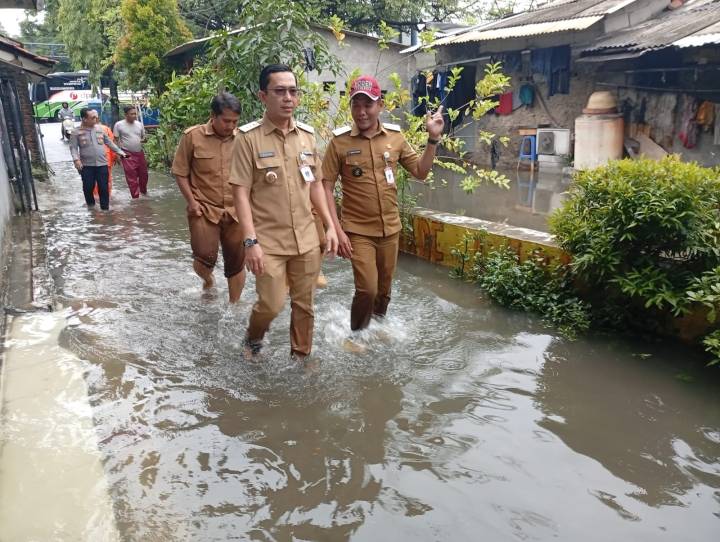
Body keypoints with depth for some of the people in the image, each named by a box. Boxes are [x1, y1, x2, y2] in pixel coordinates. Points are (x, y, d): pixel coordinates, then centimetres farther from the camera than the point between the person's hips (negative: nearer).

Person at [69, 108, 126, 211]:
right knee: (88, 187, 4)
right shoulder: (76, 132, -2)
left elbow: (109, 142, 14)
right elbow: (73, 147, -4)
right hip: (86, 165, -2)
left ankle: (105, 208, 11)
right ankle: (90, 204, 27)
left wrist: (120, 151, 11)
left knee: (103, 188, 2)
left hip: (102, 164, 2)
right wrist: (76, 159, -19)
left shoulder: (99, 129, 7)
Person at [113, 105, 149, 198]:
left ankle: (143, 191, 37)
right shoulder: (119, 125, -6)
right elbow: (116, 140, -2)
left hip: (140, 153, 4)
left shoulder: (139, 124, 5)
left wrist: (143, 140, -8)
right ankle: (135, 197, 5)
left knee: (143, 174, 14)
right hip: (127, 154, -4)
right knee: (131, 177, -3)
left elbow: (143, 137, 17)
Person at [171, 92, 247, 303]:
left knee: (236, 262, 8)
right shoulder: (192, 136, -6)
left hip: (236, 211, 2)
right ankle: (208, 280, 29)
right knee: (205, 257, -8)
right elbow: (180, 172, 0)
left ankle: (234, 305, 28)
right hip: (204, 209, -2)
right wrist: (192, 202, -8)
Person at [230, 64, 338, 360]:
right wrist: (251, 241, -18)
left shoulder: (307, 135, 6)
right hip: (268, 241, -4)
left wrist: (330, 226, 7)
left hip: (306, 239, 5)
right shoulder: (248, 137, -9)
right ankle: (253, 338, 31)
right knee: (271, 304, -3)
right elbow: (241, 192, -11)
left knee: (304, 304, 12)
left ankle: (301, 355, 34)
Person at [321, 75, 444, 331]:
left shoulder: (395, 136, 1)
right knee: (367, 289, -10)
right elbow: (326, 188, -8)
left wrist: (433, 139, -6)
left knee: (384, 289, 15)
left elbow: (420, 172, 7)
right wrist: (337, 230, -14)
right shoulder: (339, 141, -9)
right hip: (357, 231, -4)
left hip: (390, 228, 4)